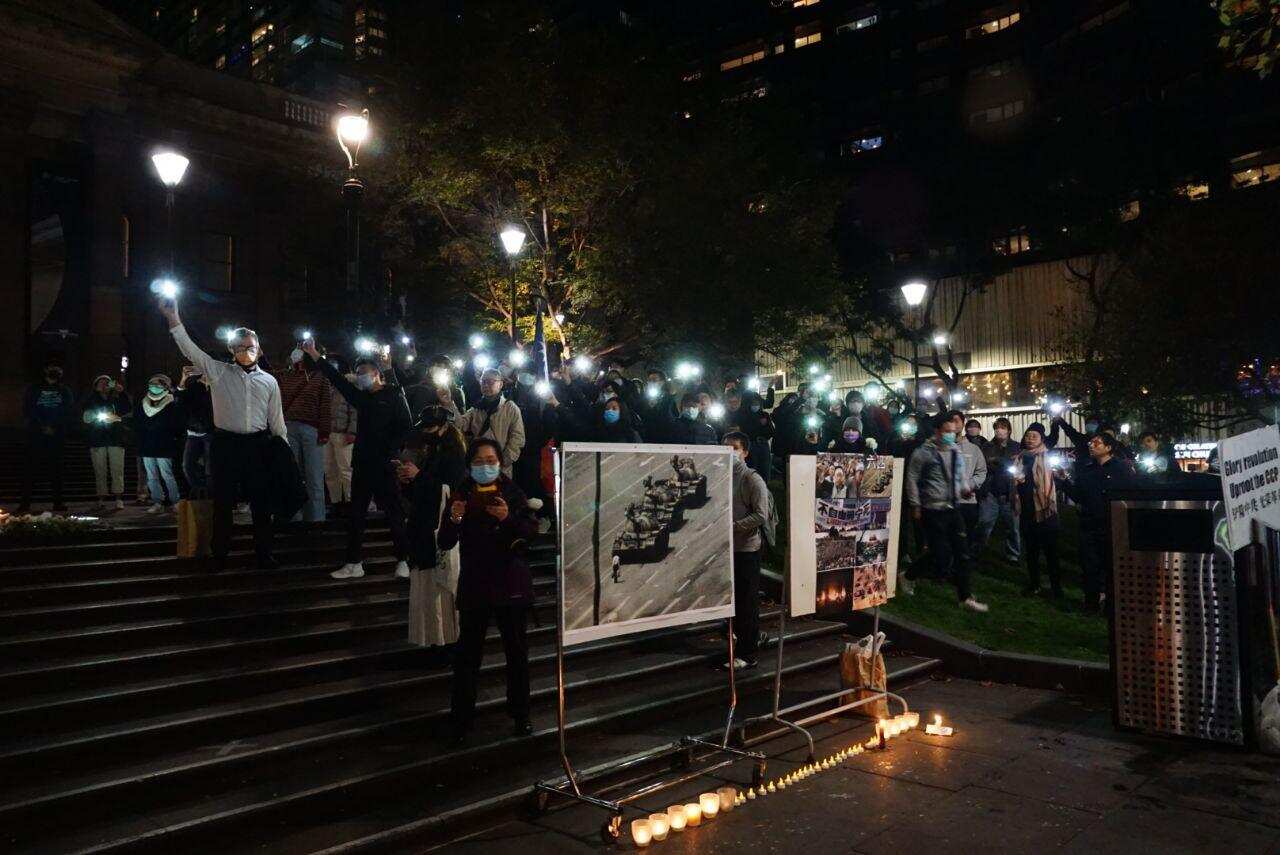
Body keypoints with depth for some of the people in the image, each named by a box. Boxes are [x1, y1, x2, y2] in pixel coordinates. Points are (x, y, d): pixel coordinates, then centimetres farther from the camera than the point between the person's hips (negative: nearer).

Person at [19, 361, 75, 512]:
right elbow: (27, 411, 5)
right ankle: (25, 503, -6)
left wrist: (55, 427, -6)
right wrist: (42, 427, -7)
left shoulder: (65, 391, 15)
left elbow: (70, 413, 6)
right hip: (35, 435, 0)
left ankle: (58, 502, 0)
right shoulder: (34, 389, 13)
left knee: (55, 469, 0)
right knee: (29, 467, -6)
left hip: (57, 436, 1)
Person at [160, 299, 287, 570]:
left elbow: (276, 420, 12)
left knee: (261, 501, 4)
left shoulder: (269, 381, 9)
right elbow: (190, 349, -4)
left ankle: (263, 554, 13)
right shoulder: (219, 372, 4)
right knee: (223, 501, 5)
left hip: (257, 445, 1)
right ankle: (220, 555, 15)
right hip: (225, 443, -1)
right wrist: (173, 318, -12)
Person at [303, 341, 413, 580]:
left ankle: (403, 561, 11)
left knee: (394, 514, 1)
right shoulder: (362, 397, 14)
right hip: (362, 464, 7)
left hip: (386, 465, -7)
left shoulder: (394, 396, -4)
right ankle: (354, 564, 17)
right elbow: (337, 379, 13)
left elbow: (406, 428, -11)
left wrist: (394, 454, -18)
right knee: (356, 514, 9)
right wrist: (315, 356, 9)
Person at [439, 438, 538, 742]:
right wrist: (454, 519, -20)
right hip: (474, 584, 0)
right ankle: (461, 718, 8)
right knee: (467, 652, -2)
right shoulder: (461, 496, 1)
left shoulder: (513, 493, 0)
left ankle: (520, 713, 24)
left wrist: (509, 518, -25)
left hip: (510, 583, 0)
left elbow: (532, 531, -8)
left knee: (516, 649, 10)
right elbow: (445, 543, -1)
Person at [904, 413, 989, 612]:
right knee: (941, 557, -6)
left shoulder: (957, 453, 10)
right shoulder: (924, 453, -8)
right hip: (933, 511, -6)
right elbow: (912, 480, -6)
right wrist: (916, 506, -9)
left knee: (962, 554, 5)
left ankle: (965, 597, 14)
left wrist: (965, 489, 0)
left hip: (953, 509, 6)